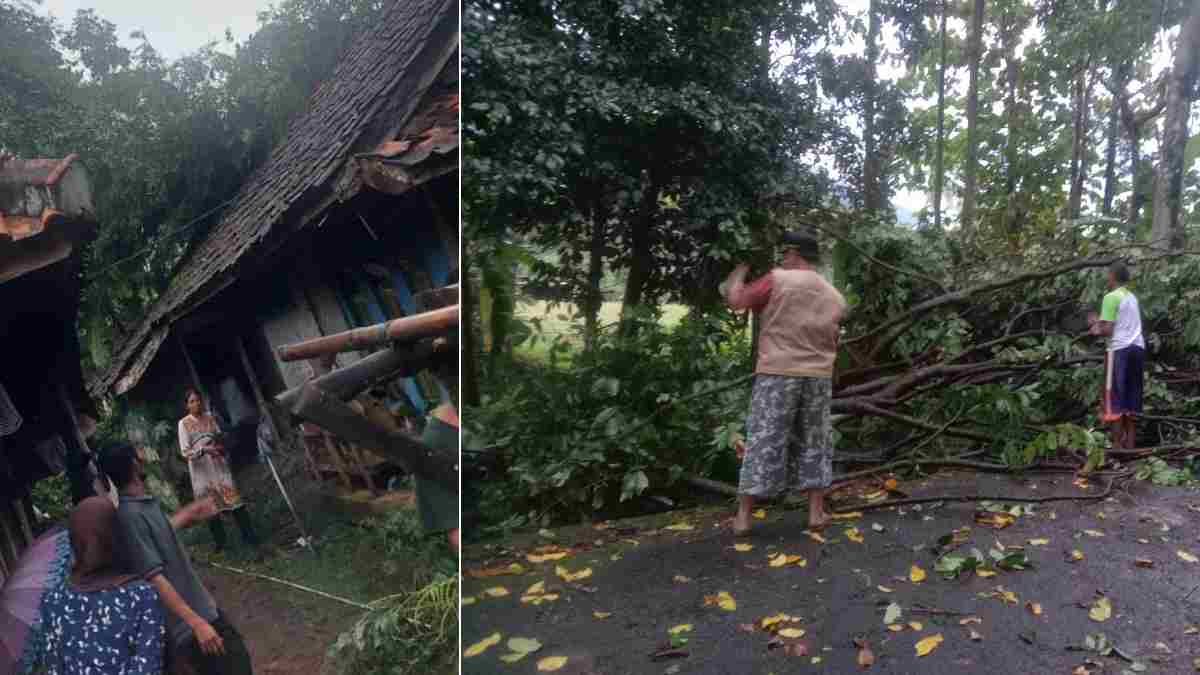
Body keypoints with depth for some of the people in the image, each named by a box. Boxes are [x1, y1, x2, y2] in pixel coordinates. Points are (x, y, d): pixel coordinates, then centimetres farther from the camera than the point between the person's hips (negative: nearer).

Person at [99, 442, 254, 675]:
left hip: (200, 603, 9)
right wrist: (196, 622, -31)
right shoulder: (130, 515, -25)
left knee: (237, 655, 20)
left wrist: (194, 509, 39)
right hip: (186, 620, -9)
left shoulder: (145, 503, 3)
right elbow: (154, 577, -29)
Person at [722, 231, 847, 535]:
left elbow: (736, 300, -7)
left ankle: (742, 516, 6)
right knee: (814, 444, 15)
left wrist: (739, 271, 10)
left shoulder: (778, 280, -8)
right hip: (819, 377, 4)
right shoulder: (835, 297, 11)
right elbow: (832, 342, 15)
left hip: (777, 373, -4)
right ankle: (816, 512, 18)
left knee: (763, 443, 1)